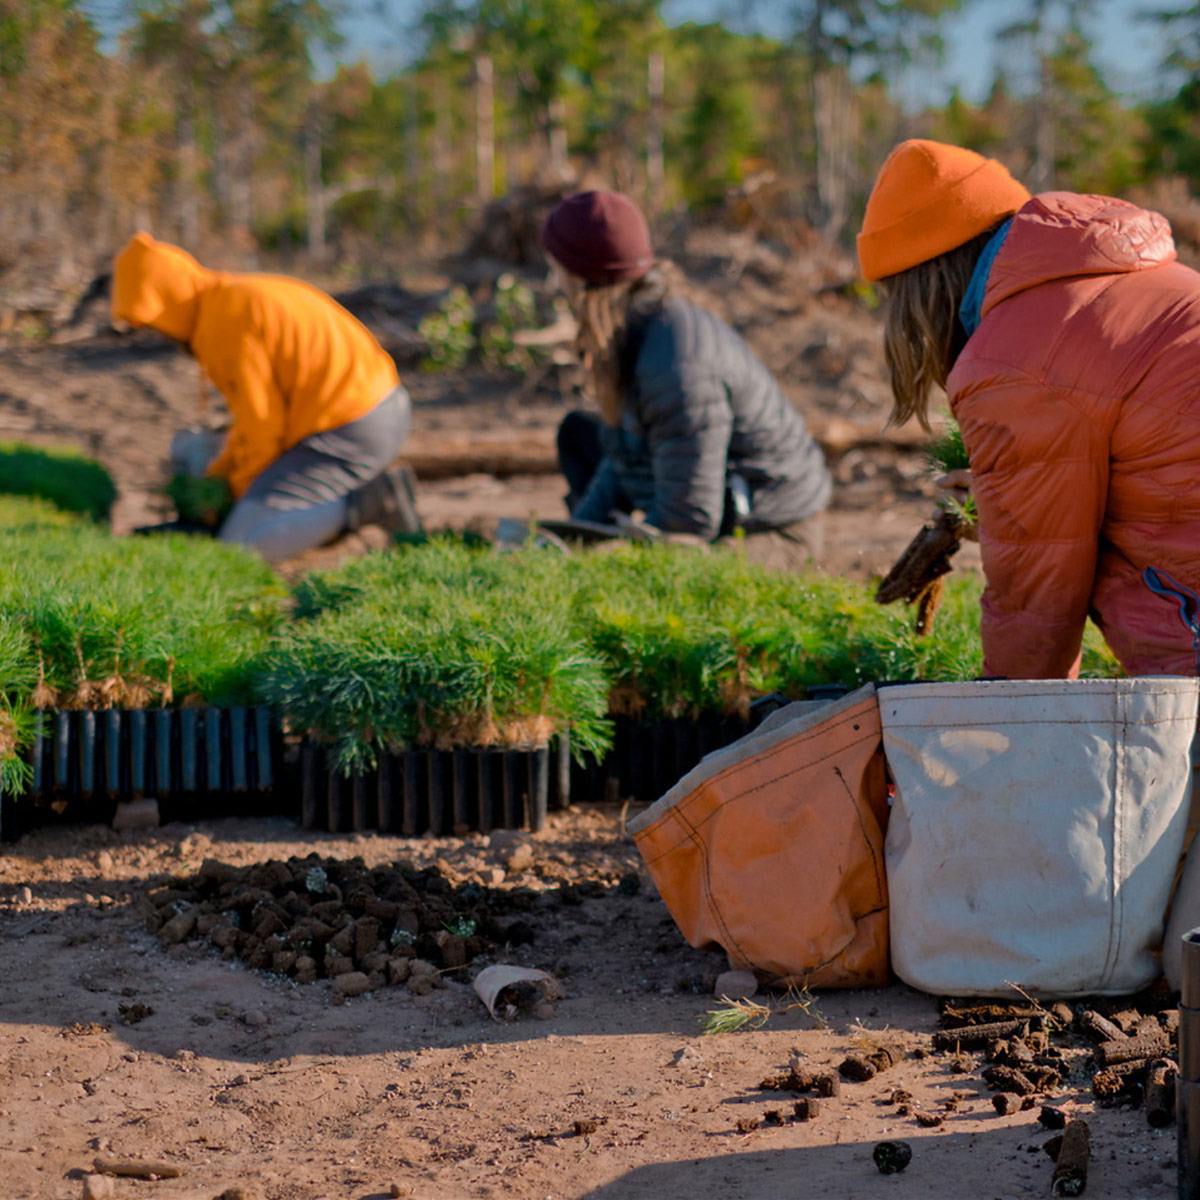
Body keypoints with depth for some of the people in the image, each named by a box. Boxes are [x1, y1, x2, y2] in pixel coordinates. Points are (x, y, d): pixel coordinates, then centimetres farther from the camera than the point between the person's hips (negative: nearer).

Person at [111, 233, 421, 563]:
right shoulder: (245, 295, 17)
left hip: (347, 434, -10)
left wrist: (243, 487, 3)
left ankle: (368, 503, -13)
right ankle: (370, 490, 11)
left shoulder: (223, 325, -15)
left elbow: (261, 421, -13)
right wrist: (218, 474, 19)